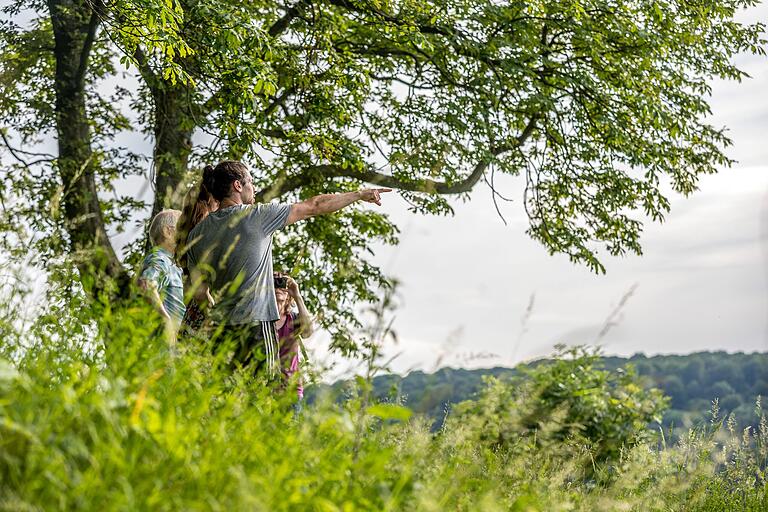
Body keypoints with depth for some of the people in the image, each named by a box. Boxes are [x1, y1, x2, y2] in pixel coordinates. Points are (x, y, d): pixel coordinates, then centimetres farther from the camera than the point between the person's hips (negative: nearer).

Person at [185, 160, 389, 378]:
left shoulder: (197, 233, 9)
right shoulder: (257, 216, -5)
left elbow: (198, 290, 10)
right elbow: (315, 206, 1)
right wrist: (360, 194, 11)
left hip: (219, 327, 6)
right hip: (255, 323, -6)